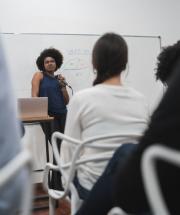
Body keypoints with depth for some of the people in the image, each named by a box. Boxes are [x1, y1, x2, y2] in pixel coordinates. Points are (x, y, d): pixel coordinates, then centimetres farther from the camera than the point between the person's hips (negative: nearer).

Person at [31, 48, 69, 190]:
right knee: (57, 148, -12)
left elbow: (67, 101, 16)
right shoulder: (39, 75, 8)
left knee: (59, 148, -2)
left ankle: (55, 182, 11)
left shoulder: (59, 78, 19)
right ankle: (57, 184, -4)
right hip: (48, 116, -4)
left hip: (62, 115, 4)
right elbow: (34, 96, -2)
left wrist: (63, 86, 3)